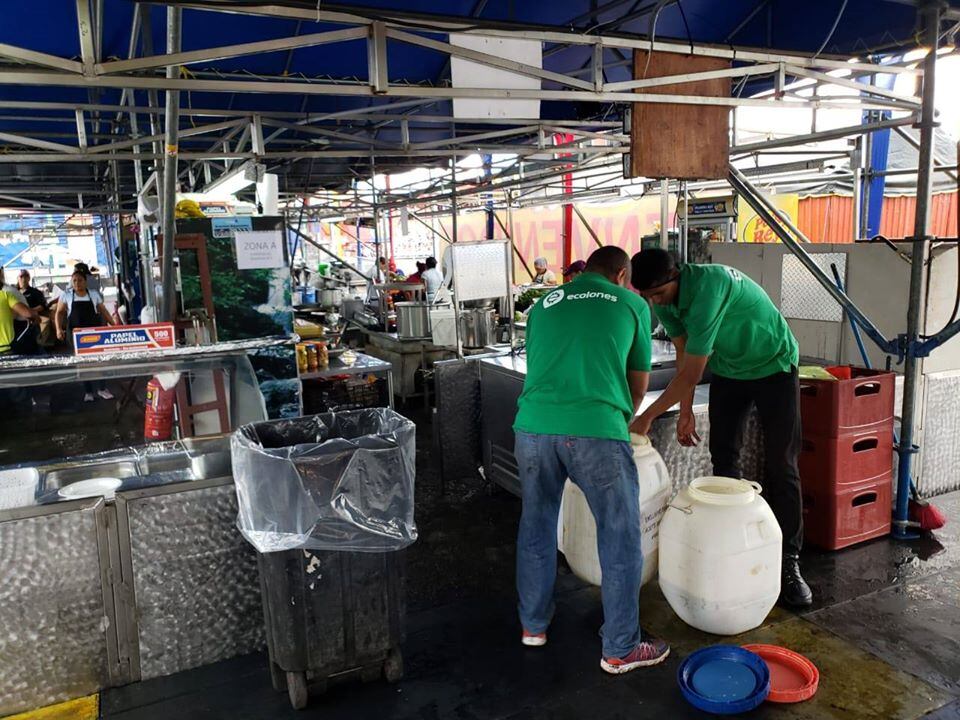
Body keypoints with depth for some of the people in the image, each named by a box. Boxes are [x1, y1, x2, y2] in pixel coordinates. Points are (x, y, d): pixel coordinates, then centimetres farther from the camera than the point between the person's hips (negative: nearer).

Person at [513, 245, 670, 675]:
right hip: (596, 431, -4)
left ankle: (533, 625, 38)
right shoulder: (632, 304, 14)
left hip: (534, 426, 4)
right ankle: (620, 650, 23)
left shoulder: (544, 304, 22)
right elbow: (639, 381, 22)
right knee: (620, 539, 12)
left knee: (536, 527, 22)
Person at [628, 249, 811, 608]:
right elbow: (683, 353, -1)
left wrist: (647, 417, -27)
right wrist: (686, 411, -3)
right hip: (728, 369, 7)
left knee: (780, 466, -7)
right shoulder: (663, 298, -13)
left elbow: (691, 374, -33)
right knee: (723, 459, 3)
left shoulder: (706, 288, -36)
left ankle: (788, 561, 0)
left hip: (773, 366, -6)